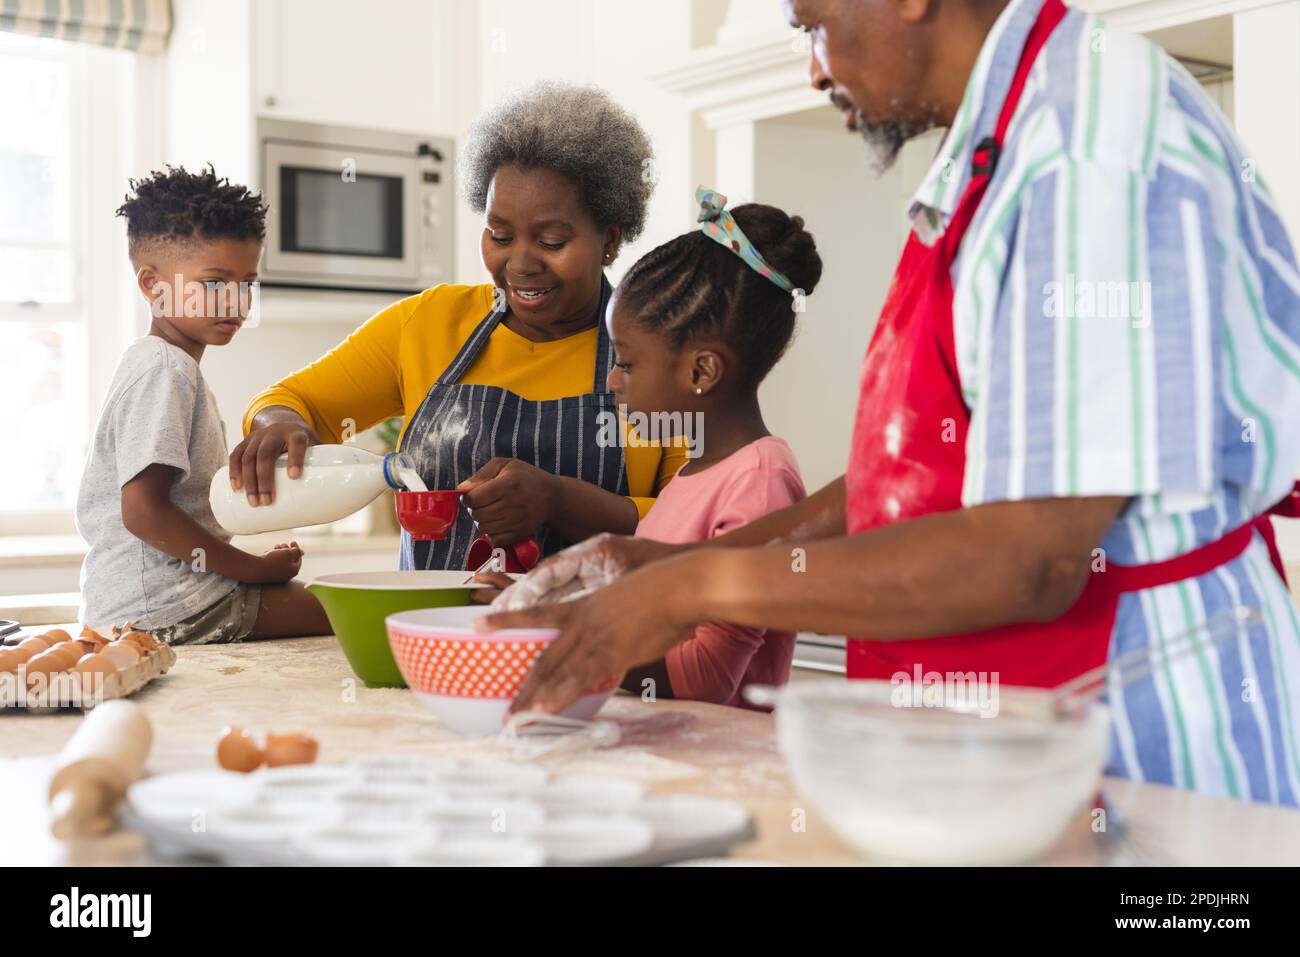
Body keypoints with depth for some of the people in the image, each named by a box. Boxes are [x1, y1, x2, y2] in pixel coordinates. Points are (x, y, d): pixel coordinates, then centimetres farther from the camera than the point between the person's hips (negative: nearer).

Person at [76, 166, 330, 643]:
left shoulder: (158, 365, 18)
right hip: (160, 608, -11)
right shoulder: (165, 371, -14)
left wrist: (253, 563, 11)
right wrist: (256, 568, -14)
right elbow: (143, 512, -22)